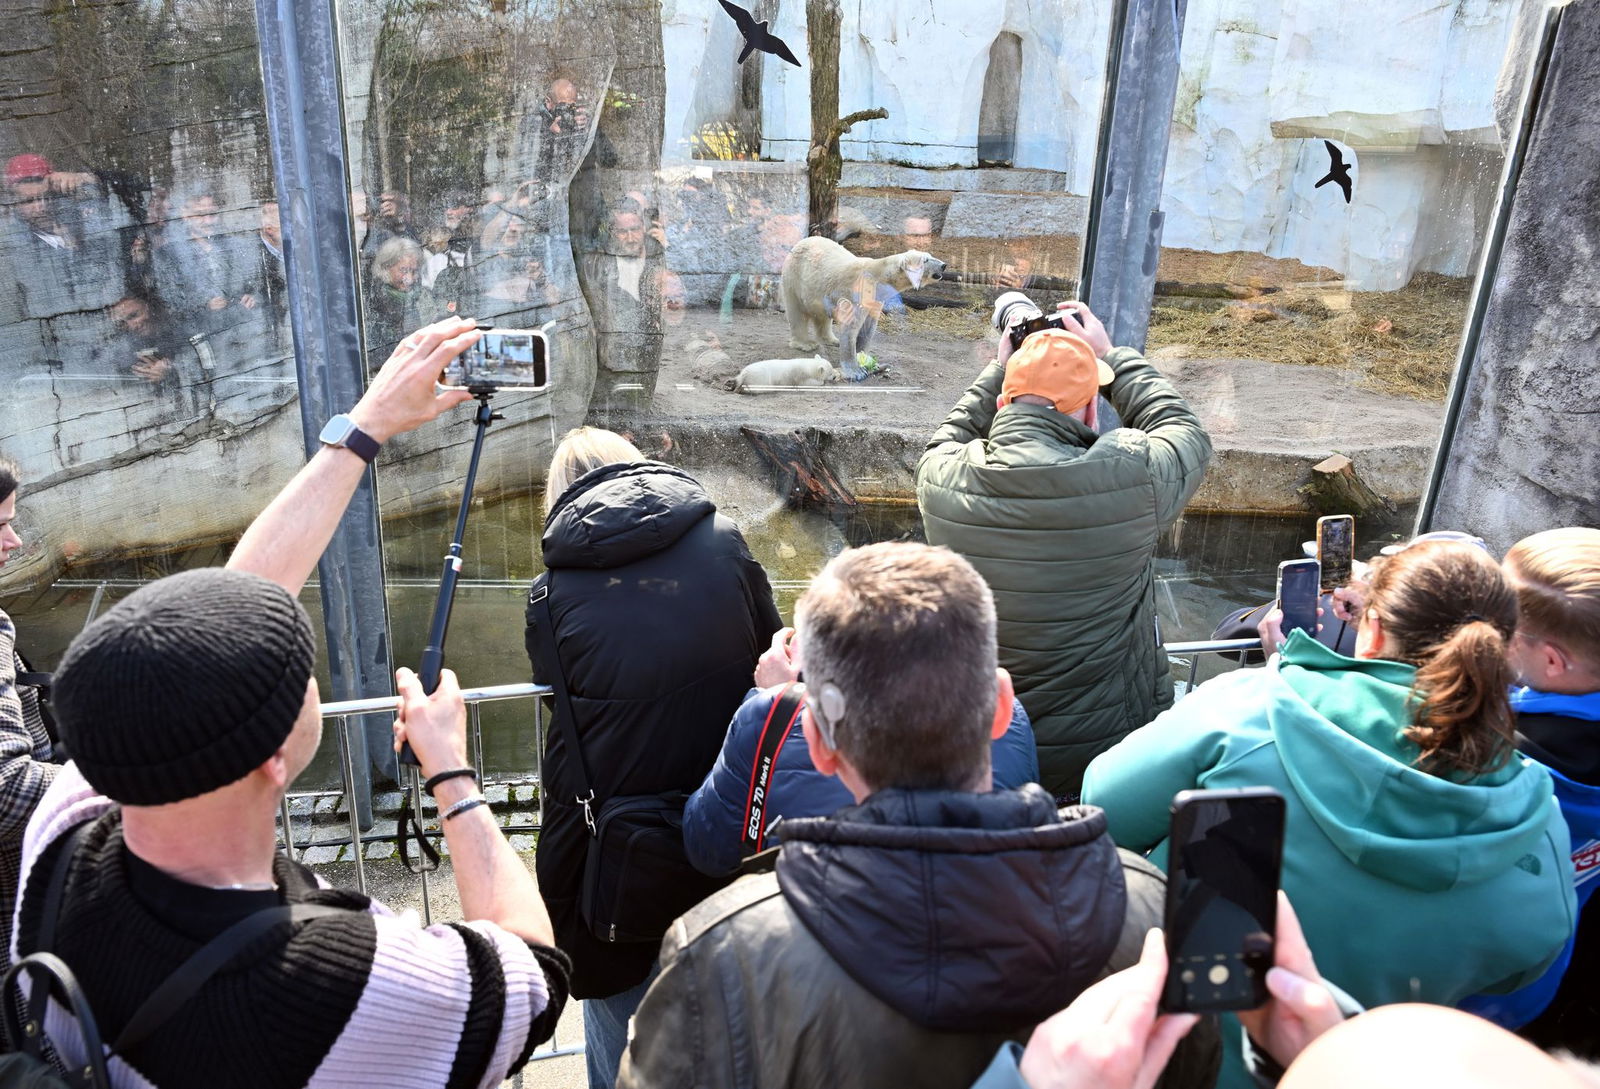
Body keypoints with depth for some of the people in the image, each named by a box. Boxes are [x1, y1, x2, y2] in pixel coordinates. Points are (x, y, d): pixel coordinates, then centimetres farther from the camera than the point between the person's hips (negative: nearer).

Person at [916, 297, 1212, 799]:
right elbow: (1186, 433, 6)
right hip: (1110, 755, -2)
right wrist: (1111, 354, 14)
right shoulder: (1131, 477, -21)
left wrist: (1000, 367, 19)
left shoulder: (940, 479, -14)